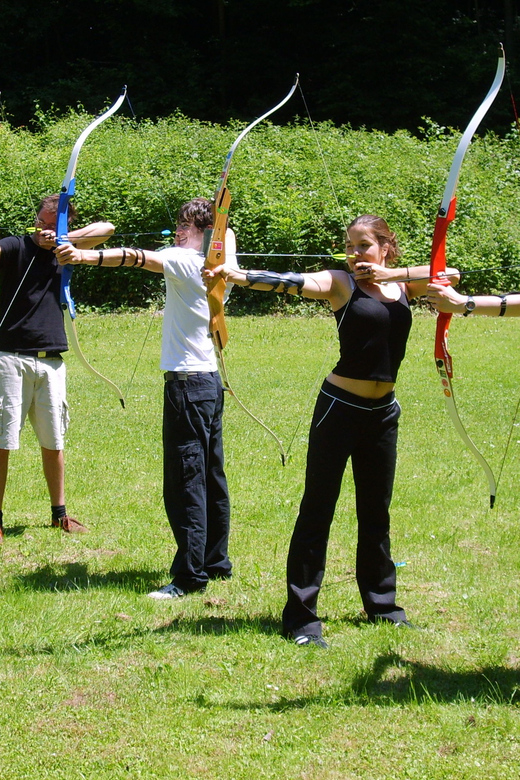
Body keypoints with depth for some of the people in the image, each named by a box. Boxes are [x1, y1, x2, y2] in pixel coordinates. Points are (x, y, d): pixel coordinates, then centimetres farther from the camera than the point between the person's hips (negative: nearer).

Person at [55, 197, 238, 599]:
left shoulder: (184, 261, -14)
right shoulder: (221, 265, 9)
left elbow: (140, 258, -29)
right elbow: (228, 233, 31)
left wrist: (84, 256, -39)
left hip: (187, 381, -9)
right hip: (212, 381, 9)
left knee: (185, 480, -8)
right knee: (211, 475, 16)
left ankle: (190, 574, -9)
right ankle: (217, 562, 24)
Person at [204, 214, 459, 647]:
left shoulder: (403, 287, 6)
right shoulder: (340, 283, -7)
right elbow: (293, 282, -22)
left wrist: (389, 274, -14)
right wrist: (235, 275, -38)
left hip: (382, 412, 5)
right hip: (341, 406, -5)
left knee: (376, 512, 17)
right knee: (318, 509, -3)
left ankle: (381, 603, 30)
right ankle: (301, 615, 0)